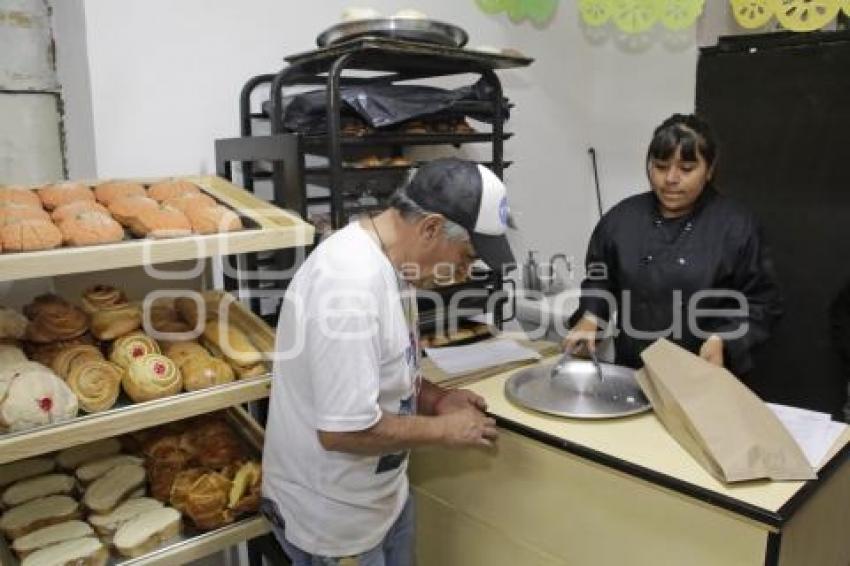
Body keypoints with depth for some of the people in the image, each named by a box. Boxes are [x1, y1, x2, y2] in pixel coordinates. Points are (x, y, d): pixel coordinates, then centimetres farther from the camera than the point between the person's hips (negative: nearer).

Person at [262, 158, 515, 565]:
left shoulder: (387, 260, -1)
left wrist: (434, 398, -3)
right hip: (333, 517, -8)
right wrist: (444, 429, -18)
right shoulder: (352, 284, -32)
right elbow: (344, 431, -31)